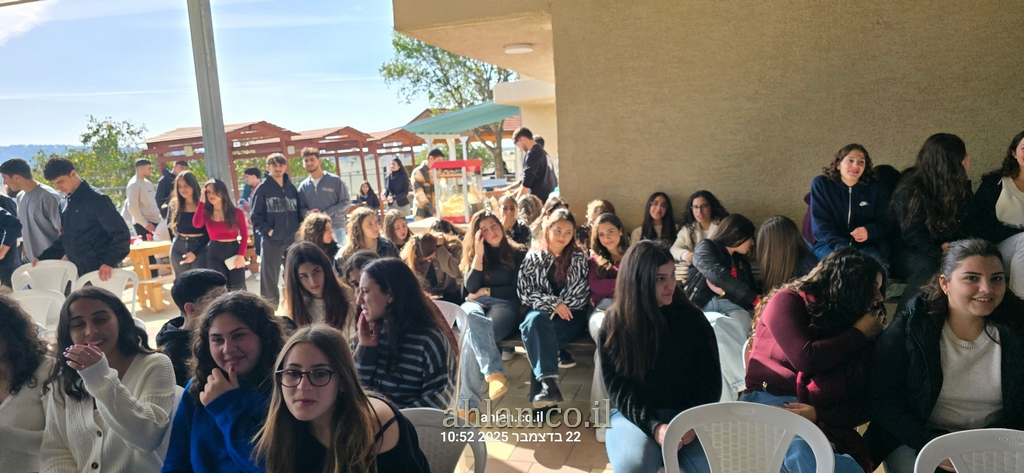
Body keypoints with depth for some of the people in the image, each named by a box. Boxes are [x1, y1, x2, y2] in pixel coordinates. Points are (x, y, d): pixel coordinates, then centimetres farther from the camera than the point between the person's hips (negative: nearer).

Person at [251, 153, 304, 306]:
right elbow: (256, 216, -4)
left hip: (292, 240, 4)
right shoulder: (263, 188, -3)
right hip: (271, 241, -4)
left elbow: (299, 210, 13)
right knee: (270, 280, 3)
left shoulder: (291, 187, 8)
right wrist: (268, 230, -14)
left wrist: (298, 229, 0)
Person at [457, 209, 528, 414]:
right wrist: (479, 255, -2)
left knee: (473, 338, -35)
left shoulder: (518, 255, 11)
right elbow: (471, 289, 3)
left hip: (504, 305, -2)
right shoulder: (473, 255, 18)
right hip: (475, 304, 2)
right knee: (474, 318, -40)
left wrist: (486, 291, 1)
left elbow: (517, 291, 5)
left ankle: (467, 406, -38)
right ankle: (495, 373, -55)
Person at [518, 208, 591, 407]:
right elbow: (525, 291, 0)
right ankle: (549, 384, -45)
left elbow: (580, 293, 2)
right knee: (535, 320, -36)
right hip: (542, 312, 1)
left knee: (537, 329, -33)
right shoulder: (533, 257, 10)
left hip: (571, 316, -1)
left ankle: (543, 383, -33)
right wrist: (554, 304, -13)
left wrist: (561, 308, -14)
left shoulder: (579, 257, 11)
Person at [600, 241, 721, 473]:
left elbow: (710, 379, 2)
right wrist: (654, 426, -21)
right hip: (633, 414, -2)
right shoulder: (613, 326, -4)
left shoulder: (693, 319, -1)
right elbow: (619, 389, -6)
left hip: (686, 412, 2)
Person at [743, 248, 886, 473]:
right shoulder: (788, 301, 3)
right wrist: (858, 334, 0)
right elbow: (804, 358, -14)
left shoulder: (860, 337, 15)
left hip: (825, 421, 3)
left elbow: (862, 405, 9)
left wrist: (818, 414, -12)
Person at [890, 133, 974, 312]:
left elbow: (967, 224, 1)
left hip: (942, 251, 6)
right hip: (907, 252, -5)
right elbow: (911, 234, -21)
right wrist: (939, 252, -30)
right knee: (930, 266, -38)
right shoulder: (911, 189, -15)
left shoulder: (955, 187, 5)